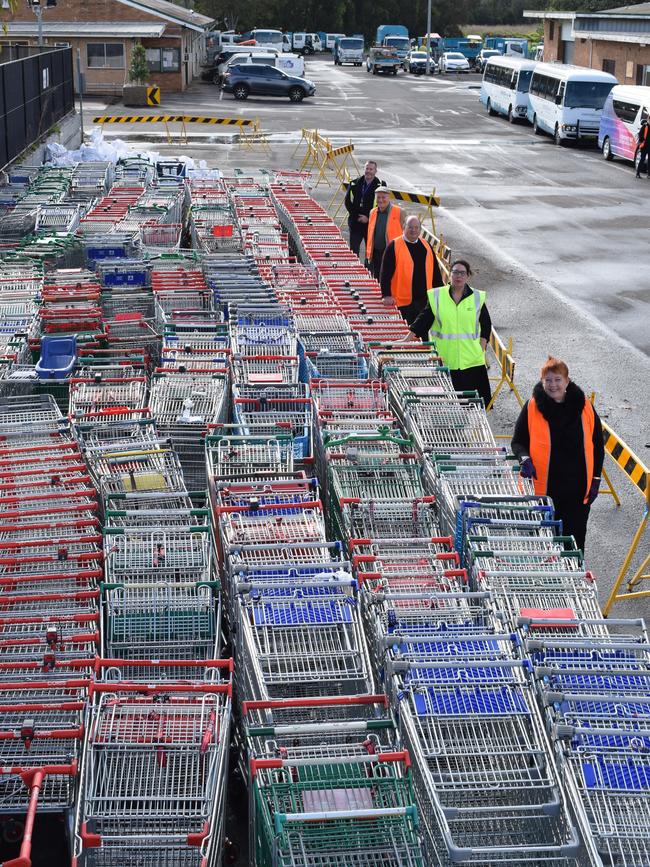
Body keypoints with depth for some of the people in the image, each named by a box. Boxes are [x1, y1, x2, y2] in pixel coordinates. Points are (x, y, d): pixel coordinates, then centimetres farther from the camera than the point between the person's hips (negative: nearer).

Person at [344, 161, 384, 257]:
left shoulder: (380, 185, -4)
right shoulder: (355, 184, 4)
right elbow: (347, 202, 6)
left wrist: (368, 217, -12)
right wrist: (356, 216, -5)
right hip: (355, 223, 2)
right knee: (353, 249, 0)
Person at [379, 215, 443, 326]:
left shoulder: (426, 246, 10)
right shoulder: (394, 246, -5)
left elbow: (436, 271, 16)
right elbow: (385, 273, -8)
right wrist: (387, 295, -17)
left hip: (424, 300, 5)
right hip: (403, 301, -5)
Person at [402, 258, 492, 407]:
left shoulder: (477, 297, 6)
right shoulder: (436, 296, 3)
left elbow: (486, 325, 12)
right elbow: (423, 321, 3)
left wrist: (482, 347, 2)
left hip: (471, 359, 0)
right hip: (444, 360, 0)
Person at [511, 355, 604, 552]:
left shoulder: (584, 408, 0)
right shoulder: (532, 407, -4)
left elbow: (597, 445, 8)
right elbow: (518, 442, 3)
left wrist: (595, 479, 5)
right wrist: (525, 458, -18)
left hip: (577, 489, 1)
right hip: (544, 488, -1)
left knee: (574, 539, 6)